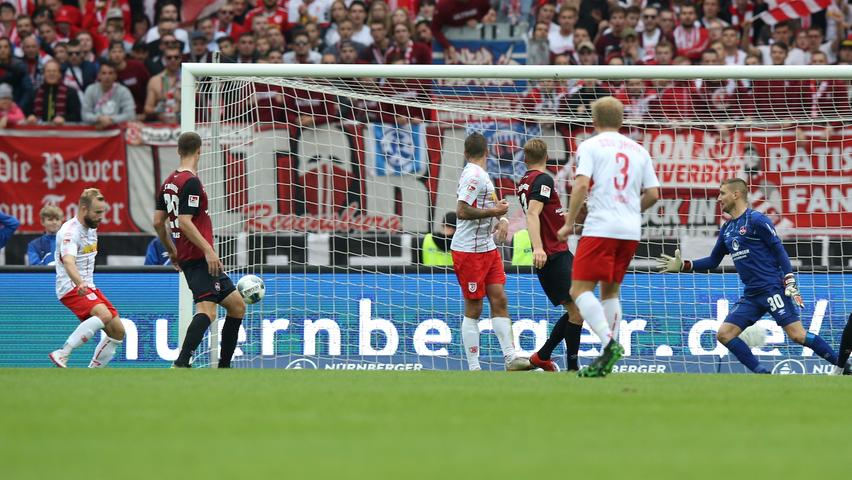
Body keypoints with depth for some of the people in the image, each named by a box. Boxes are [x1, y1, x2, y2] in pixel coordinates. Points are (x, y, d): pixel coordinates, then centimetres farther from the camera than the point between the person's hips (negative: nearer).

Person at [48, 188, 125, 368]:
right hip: (71, 288, -9)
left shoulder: (91, 228, 12)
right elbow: (68, 262, -37)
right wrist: (80, 283, -54)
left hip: (88, 287, 9)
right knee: (104, 315, -33)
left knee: (118, 331, 2)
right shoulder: (70, 231, -19)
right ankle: (62, 354, -33)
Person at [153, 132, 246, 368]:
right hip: (199, 258, -10)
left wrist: (172, 251, 27)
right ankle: (181, 364, -31)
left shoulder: (169, 182, 14)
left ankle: (224, 367, 14)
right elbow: (184, 222, -20)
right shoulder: (191, 182, -13)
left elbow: (158, 222, 16)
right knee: (207, 310, -19)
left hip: (186, 257, 10)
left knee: (237, 305, 14)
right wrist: (209, 251, -22)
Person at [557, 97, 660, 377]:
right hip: (631, 231, 6)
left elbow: (581, 185, -12)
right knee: (610, 291, 16)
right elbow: (653, 194, 12)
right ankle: (607, 360, 10)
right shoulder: (639, 150, 16)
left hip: (600, 228, -6)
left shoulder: (590, 146, 1)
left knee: (580, 290, -6)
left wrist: (569, 223, -5)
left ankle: (609, 343, -26)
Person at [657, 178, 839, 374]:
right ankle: (762, 374, -1)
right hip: (751, 295, 8)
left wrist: (791, 283, -16)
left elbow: (779, 251, -9)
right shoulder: (726, 229, 16)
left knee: (797, 335, -16)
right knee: (724, 334, -3)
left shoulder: (756, 220, -6)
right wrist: (683, 266, 15)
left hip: (773, 289, -8)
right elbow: (713, 261, 26)